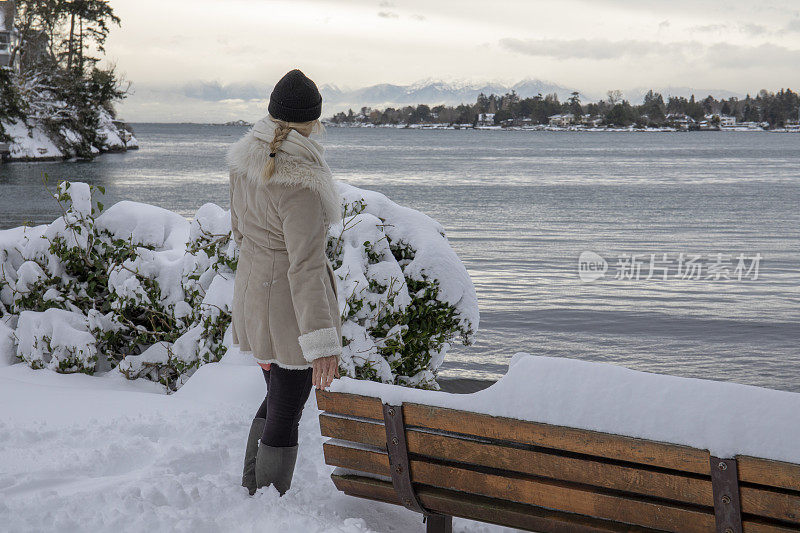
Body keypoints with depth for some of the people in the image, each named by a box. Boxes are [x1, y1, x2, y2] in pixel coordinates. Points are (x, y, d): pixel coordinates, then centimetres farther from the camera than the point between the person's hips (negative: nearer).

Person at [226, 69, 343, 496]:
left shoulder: (245, 156, 0)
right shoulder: (300, 180, -25)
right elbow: (305, 265, -27)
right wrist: (321, 344, -26)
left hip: (252, 290, 8)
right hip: (289, 304, -8)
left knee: (279, 399, 25)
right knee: (285, 413, 6)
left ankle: (250, 493, 37)